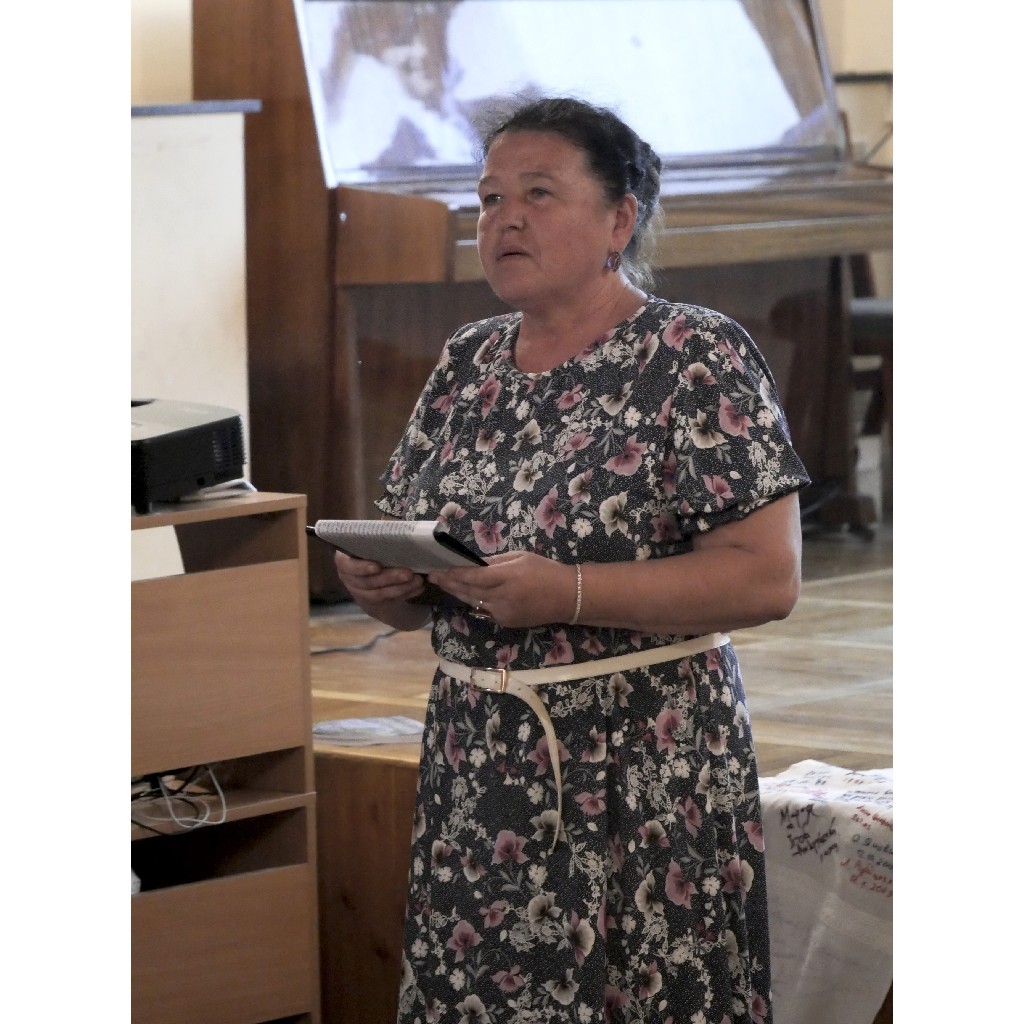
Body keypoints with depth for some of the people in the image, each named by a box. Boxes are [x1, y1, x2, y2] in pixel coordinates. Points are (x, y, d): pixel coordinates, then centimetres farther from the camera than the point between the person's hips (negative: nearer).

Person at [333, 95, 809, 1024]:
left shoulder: (696, 356, -7)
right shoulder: (467, 364, 12)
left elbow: (768, 577, -15)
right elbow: (418, 589, 17)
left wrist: (566, 593, -23)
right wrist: (383, 584, -7)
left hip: (644, 776, -5)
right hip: (475, 768, 5)